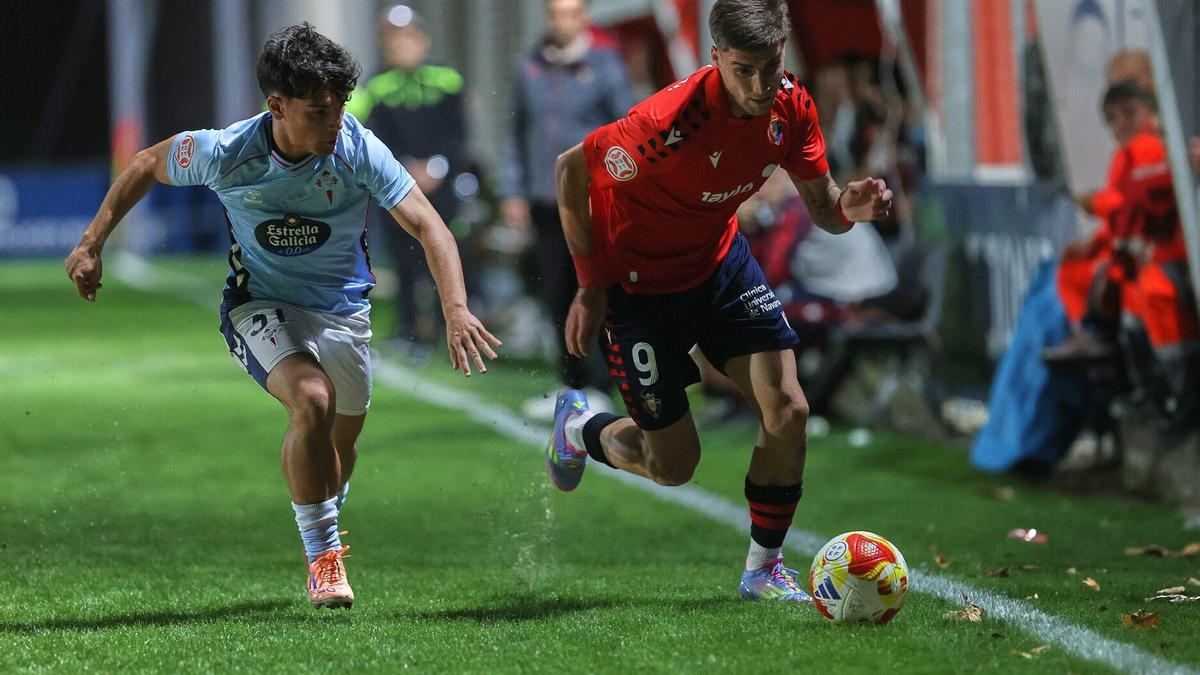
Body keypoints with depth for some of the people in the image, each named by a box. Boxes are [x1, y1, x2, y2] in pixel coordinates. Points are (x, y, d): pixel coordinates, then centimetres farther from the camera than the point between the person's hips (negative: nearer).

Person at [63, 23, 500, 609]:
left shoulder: (358, 150, -24)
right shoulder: (225, 153, -23)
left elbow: (427, 225, -28)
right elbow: (148, 166, -3)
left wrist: (456, 309, -43)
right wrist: (91, 244, -1)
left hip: (342, 308, 2)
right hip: (261, 307, -2)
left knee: (339, 443, 15)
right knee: (313, 402, -29)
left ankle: (322, 532, 50)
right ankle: (322, 557, -12)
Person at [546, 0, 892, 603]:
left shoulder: (789, 106, -15)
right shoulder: (672, 122, -34)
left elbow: (820, 207, -5)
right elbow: (570, 169, -21)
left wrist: (848, 206, -31)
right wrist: (590, 288, -17)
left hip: (720, 261, 6)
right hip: (639, 281, -6)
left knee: (787, 412, -8)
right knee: (674, 465, 0)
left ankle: (763, 568, 12)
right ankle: (579, 427, 34)